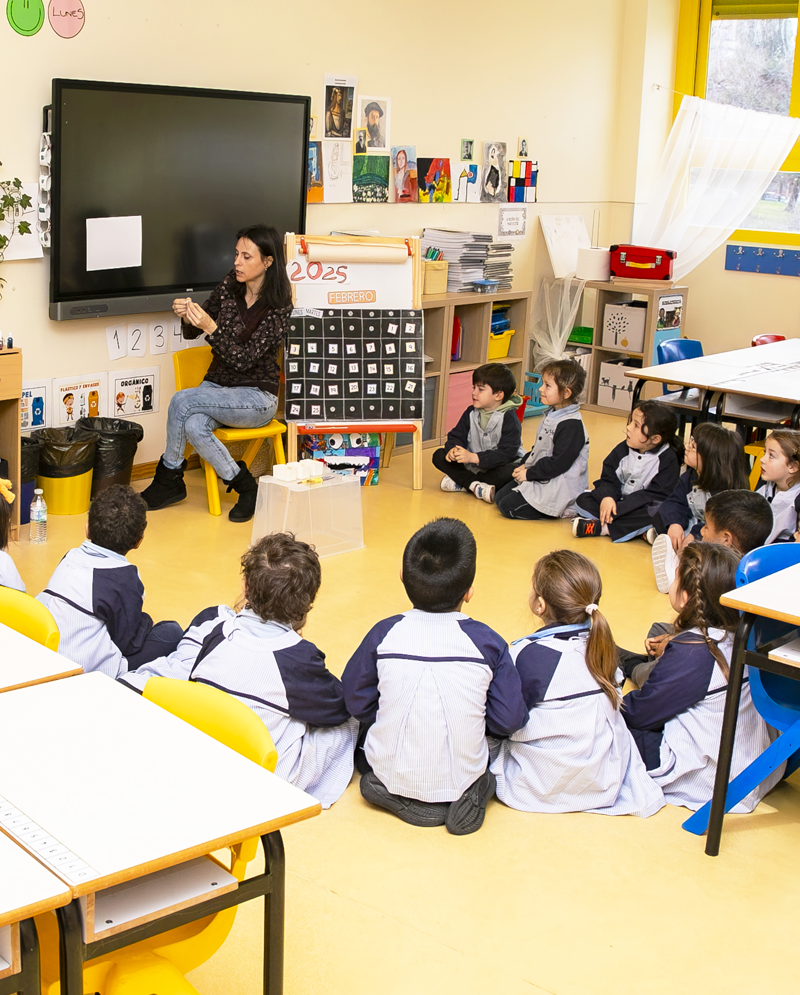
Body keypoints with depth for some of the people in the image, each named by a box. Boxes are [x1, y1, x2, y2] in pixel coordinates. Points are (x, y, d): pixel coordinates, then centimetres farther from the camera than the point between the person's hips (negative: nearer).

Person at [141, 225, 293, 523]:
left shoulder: (279, 308, -13)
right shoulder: (230, 286, 3)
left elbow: (244, 359, -20)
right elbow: (192, 333, 9)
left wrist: (211, 328, -32)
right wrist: (188, 317, -14)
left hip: (256, 397, -5)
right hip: (217, 386, 5)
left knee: (182, 401, -28)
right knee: (193, 426, -30)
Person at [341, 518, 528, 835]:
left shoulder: (384, 634, -10)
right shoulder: (487, 642, -11)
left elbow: (356, 701, 0)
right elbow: (509, 720, -7)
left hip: (391, 772, 1)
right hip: (460, 778, 0)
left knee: (367, 728, 29)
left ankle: (392, 792, 4)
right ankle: (462, 793, 3)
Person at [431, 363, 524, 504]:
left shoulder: (509, 418, -16)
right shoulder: (471, 413, 2)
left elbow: (507, 454, -25)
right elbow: (456, 436, 2)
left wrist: (473, 458, -35)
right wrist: (453, 449, -25)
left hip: (497, 467, -5)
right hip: (472, 467, 5)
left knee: (510, 472, -39)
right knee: (439, 456, -10)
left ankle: (459, 483, -27)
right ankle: (476, 486, -25)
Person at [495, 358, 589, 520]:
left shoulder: (571, 425, -22)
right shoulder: (552, 415, 10)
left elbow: (558, 463, -23)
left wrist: (529, 473, -16)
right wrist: (524, 466, 5)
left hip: (558, 488, -10)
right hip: (539, 478, 10)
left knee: (509, 507, -16)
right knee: (500, 497, 9)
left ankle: (561, 510, -5)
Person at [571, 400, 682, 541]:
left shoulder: (668, 459, -12)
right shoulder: (622, 450, 4)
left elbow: (657, 495, -19)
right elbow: (609, 479, 3)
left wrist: (619, 508, -26)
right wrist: (606, 497, -23)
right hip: (618, 502, 5)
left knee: (656, 513, -39)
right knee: (582, 501, -12)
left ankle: (598, 527, -29)